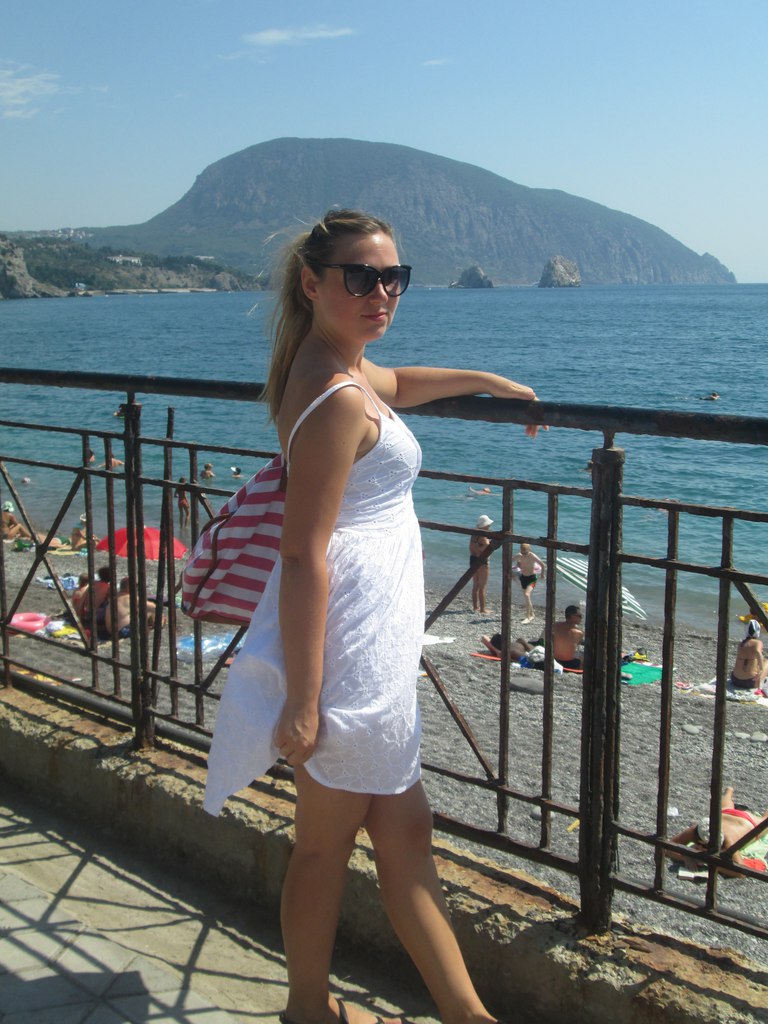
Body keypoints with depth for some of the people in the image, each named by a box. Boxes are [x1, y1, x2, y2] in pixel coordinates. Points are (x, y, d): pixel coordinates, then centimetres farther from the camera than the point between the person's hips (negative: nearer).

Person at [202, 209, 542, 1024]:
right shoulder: (336, 400, -21)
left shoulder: (346, 367, 10)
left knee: (401, 832, 18)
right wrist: (303, 700, -24)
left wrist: (488, 382, 42)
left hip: (373, 636, 11)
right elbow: (303, 557, -24)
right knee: (327, 844, 8)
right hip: (347, 643, -11)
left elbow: (394, 385, 37)